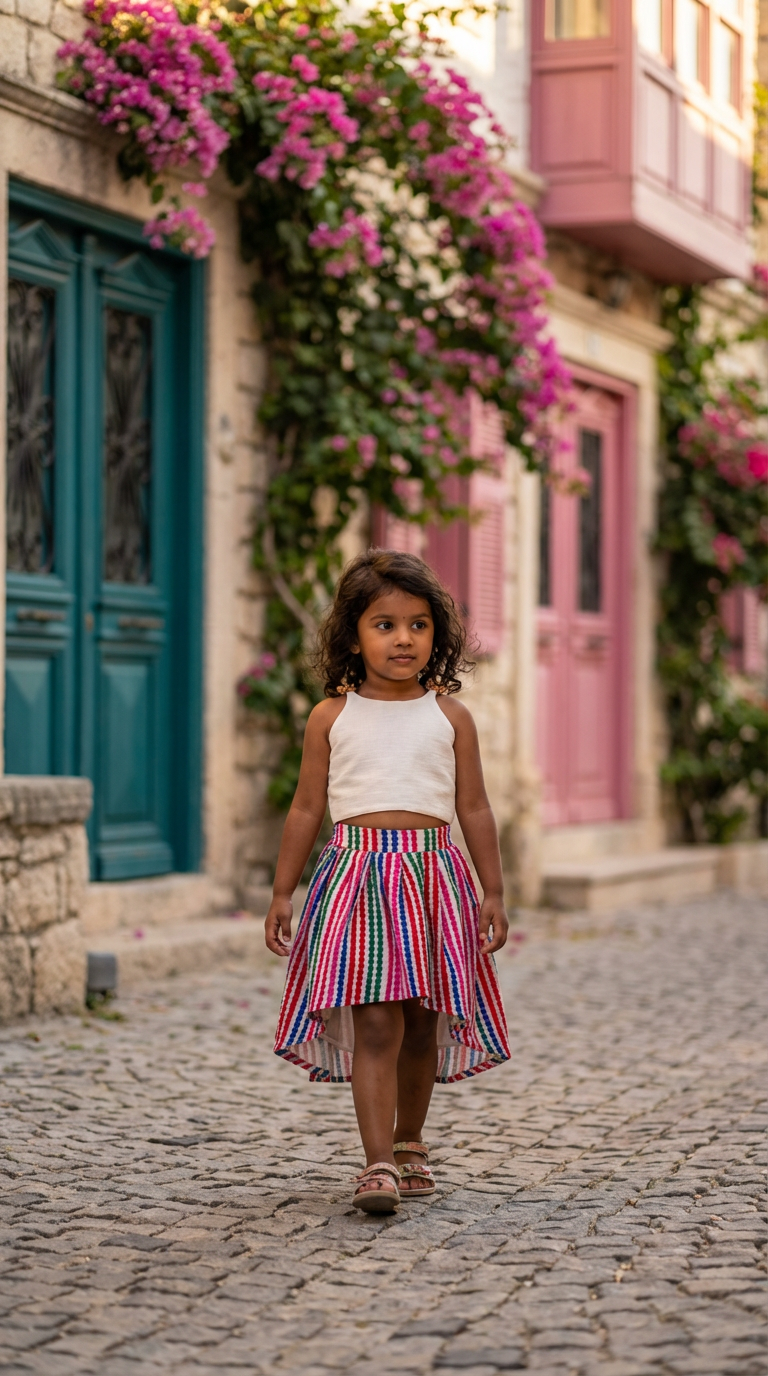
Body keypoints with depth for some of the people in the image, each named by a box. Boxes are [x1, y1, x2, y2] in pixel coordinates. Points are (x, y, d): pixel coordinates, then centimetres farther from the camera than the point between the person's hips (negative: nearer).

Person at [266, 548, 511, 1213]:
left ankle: (409, 1144, 28)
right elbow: (307, 809, 9)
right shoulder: (333, 717, 5)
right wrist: (283, 893, 9)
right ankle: (378, 1165, -13)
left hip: (433, 874, 2)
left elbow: (474, 809, 10)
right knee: (374, 1022, -12)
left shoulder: (450, 717, 7)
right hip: (358, 868, -2)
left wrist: (493, 893, 8)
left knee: (422, 1024, 9)